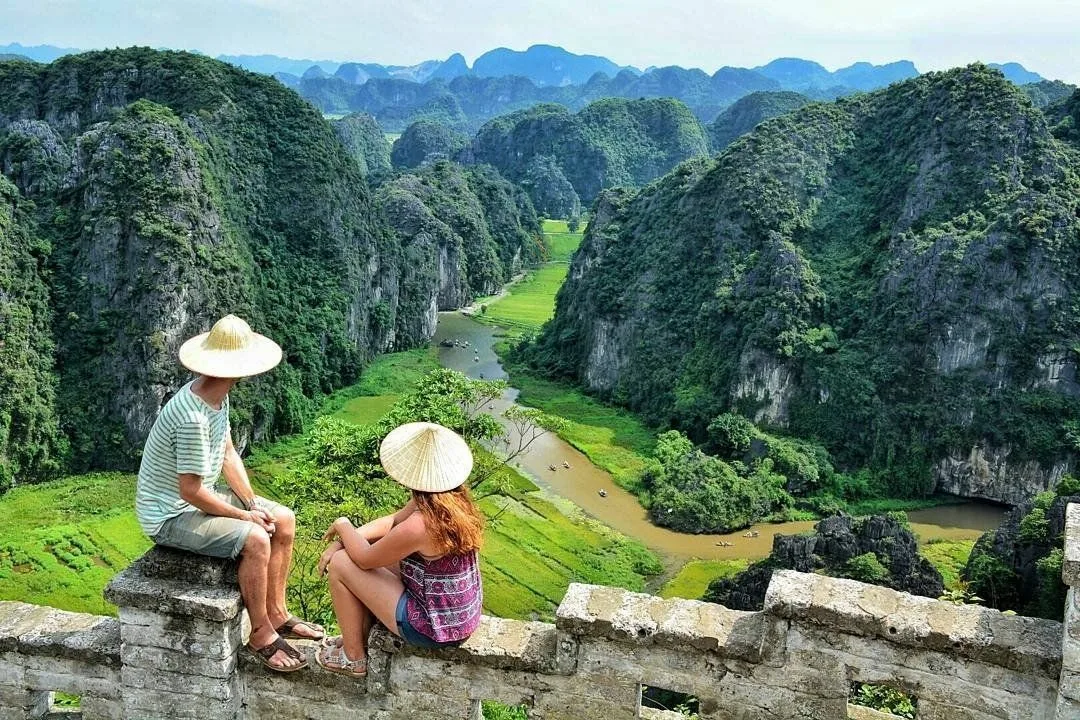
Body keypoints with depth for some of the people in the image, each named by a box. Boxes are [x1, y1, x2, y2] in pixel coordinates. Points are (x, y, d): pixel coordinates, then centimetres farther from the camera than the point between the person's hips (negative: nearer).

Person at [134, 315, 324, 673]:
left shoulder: (217, 397, -1)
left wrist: (253, 504, -2)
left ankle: (277, 614, 16)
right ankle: (261, 635, -8)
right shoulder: (192, 418, -32)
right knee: (255, 539, -27)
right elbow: (190, 491, -28)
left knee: (284, 520, 6)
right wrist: (244, 516, -17)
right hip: (170, 515, -10)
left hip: (198, 497, 10)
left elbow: (228, 455, 8)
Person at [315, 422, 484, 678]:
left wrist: (343, 526, 4)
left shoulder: (418, 526, -30)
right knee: (381, 552, 20)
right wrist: (344, 539, 2)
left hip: (435, 629, -8)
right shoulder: (456, 500, -5)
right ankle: (360, 635, 34)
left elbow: (365, 559, -13)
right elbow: (392, 521, 9)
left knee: (340, 564, 0)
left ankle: (354, 658, 17)